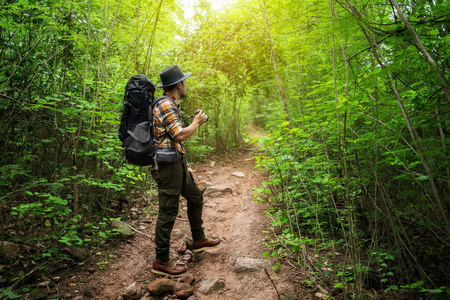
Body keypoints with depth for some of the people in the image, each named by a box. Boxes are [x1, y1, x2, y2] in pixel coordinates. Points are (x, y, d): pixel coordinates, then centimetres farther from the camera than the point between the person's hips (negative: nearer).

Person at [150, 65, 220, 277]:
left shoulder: (172, 106, 17)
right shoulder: (165, 105, -14)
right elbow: (180, 135, -24)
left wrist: (186, 166, 19)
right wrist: (196, 123, -6)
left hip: (177, 165, 10)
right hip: (167, 166, -10)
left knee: (196, 197, 20)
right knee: (168, 212, -4)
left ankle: (198, 240, 35)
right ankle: (161, 262, 7)